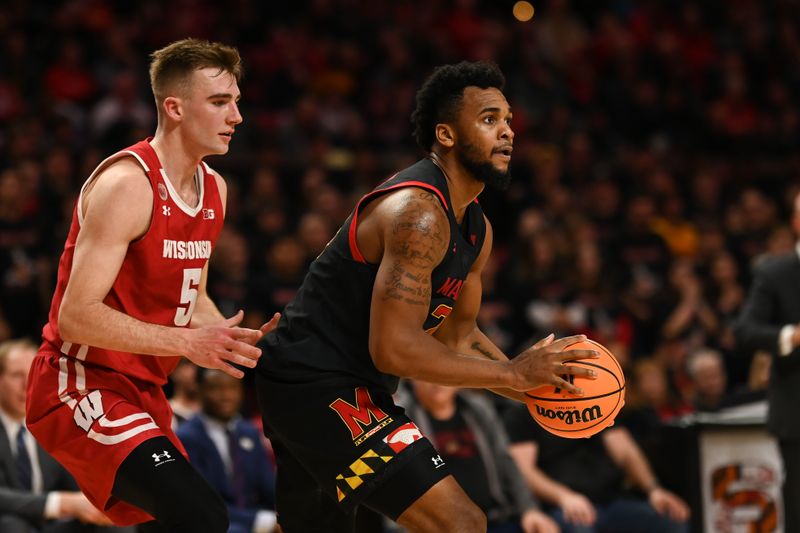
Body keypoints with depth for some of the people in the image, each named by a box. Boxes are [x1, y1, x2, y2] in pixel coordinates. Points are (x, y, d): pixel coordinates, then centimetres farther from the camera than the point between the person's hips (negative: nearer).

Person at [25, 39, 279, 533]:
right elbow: (76, 316, -24)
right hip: (81, 385, -10)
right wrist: (187, 343, -28)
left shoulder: (213, 188, 10)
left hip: (141, 390, 10)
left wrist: (244, 342, 3)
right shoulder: (128, 184, -19)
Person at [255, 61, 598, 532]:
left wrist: (537, 387, 7)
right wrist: (514, 374, -22)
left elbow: (459, 337, 23)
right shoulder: (418, 213, -21)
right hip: (319, 385, -11)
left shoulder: (476, 228, 11)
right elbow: (393, 348, -27)